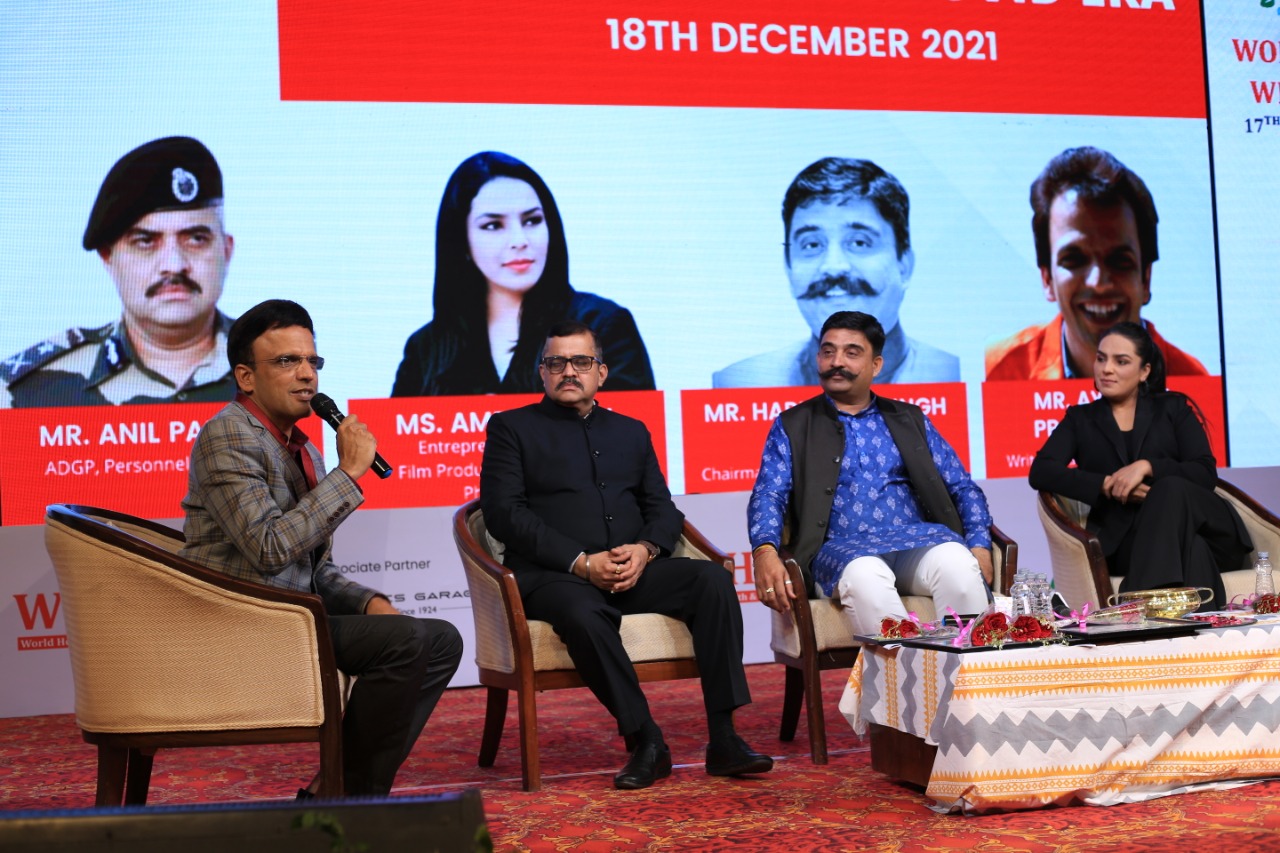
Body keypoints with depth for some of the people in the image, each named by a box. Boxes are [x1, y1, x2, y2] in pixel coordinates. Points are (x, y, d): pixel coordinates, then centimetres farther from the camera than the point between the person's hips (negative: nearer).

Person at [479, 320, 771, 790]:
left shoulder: (631, 431, 24)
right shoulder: (511, 428, 10)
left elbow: (663, 509, 17)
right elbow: (503, 512, -3)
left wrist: (645, 549, -8)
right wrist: (580, 561, -14)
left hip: (634, 570, 4)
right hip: (553, 576, -4)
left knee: (712, 579, -23)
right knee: (582, 612, -38)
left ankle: (723, 738, -24)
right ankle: (647, 741, -27)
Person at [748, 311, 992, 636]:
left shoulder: (909, 419, 22)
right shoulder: (792, 426, 16)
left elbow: (962, 488, 18)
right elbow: (768, 495, 2)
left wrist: (979, 546, -2)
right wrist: (765, 551, -20)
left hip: (916, 537, 2)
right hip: (841, 547, -2)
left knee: (956, 561, -33)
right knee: (865, 575, -39)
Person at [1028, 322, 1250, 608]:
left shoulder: (1174, 408, 18)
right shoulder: (1080, 419, 19)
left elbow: (1206, 474, 4)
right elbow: (1040, 472, 1)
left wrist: (1147, 466, -14)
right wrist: (1107, 485, -13)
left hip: (1203, 528, 2)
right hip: (1121, 539, -1)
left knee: (1171, 489, -35)